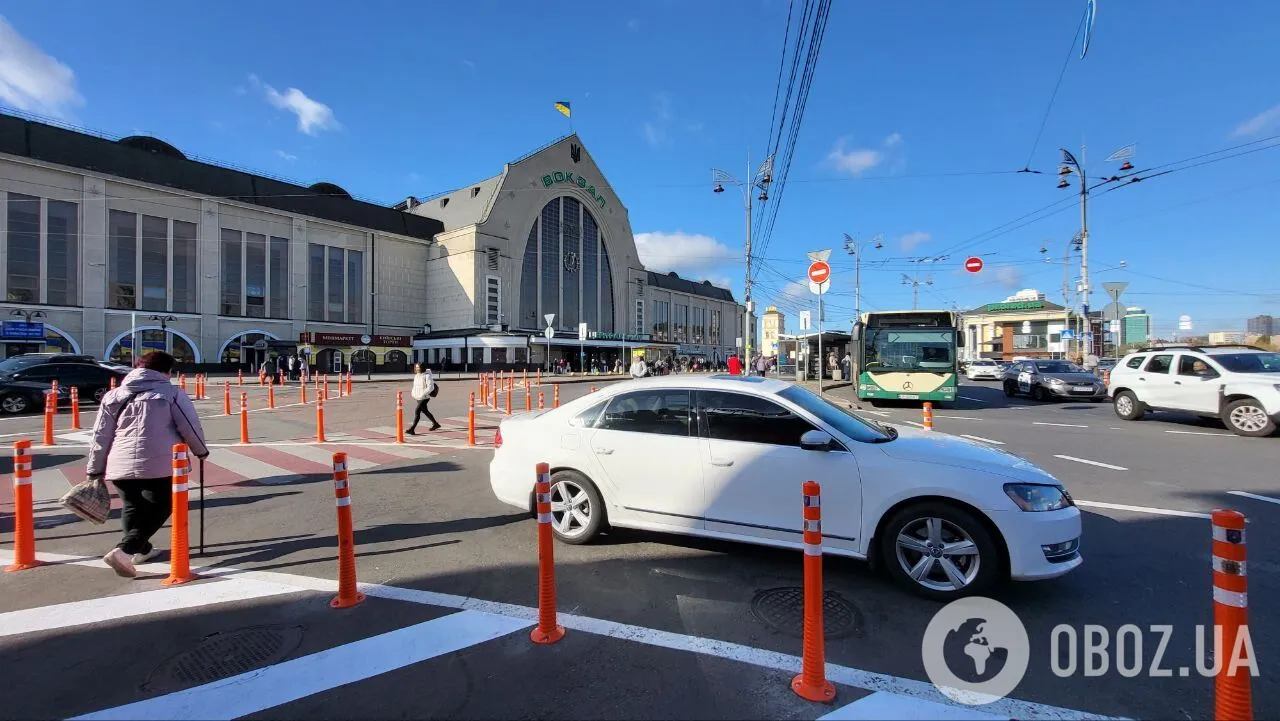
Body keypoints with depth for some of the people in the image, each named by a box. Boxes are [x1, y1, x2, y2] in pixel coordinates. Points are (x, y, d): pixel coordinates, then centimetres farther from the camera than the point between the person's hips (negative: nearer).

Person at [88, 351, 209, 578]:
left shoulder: (114, 395, 15)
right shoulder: (171, 393, 2)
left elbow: (101, 436, 15)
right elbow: (190, 426, -2)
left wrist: (95, 469, 20)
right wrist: (201, 450, 14)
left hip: (120, 464, 5)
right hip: (159, 463, -5)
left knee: (132, 508, 22)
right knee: (158, 509, 6)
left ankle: (141, 549, 29)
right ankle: (124, 550, -10)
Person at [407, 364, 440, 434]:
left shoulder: (427, 376, -15)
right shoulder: (416, 376, 9)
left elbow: (430, 387, -19)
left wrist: (422, 394, -25)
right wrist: (413, 392, 4)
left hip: (425, 397, -9)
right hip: (418, 397, 9)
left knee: (417, 411, -16)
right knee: (425, 411, 19)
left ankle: (412, 429, -16)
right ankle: (435, 424, 36)